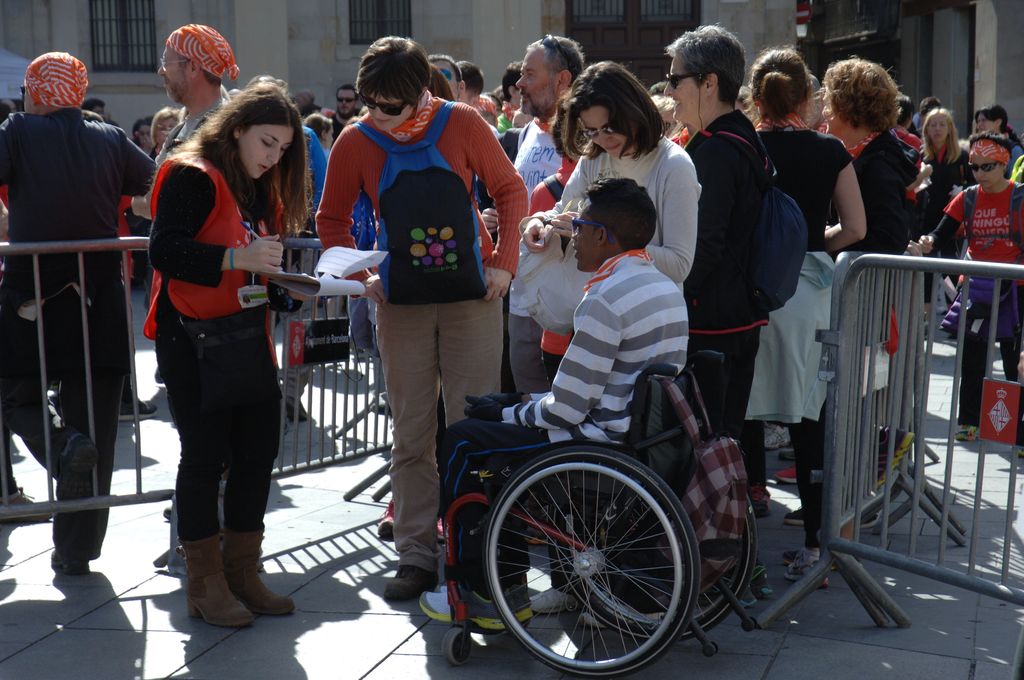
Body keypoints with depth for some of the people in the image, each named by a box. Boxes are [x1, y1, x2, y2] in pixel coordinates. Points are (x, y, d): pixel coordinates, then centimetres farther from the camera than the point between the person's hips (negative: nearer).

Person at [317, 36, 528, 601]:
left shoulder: (461, 124, -6)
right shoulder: (355, 141, -2)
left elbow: (510, 190, 4)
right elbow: (332, 219, 9)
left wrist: (504, 263, -4)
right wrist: (358, 277, -4)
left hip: (471, 299, -1)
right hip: (402, 305, 1)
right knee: (411, 436, 5)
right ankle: (416, 555, 14)